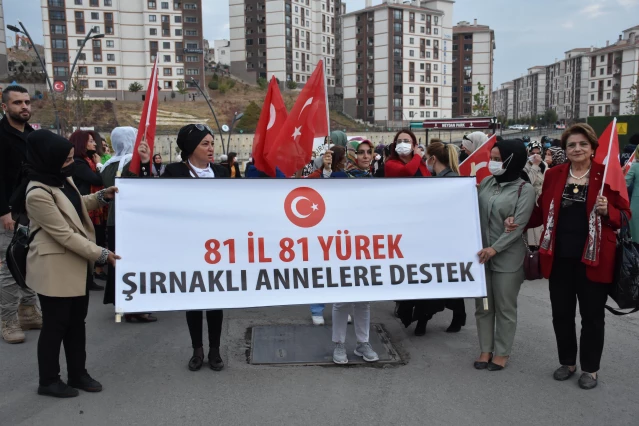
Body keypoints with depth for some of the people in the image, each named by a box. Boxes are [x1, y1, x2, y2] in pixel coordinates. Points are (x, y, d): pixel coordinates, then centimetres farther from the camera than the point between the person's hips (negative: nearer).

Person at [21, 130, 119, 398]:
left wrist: (102, 197, 4)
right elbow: (64, 234, -24)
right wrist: (101, 254, -22)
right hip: (55, 268, -9)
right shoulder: (37, 194, -24)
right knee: (55, 324, 5)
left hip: (77, 263, 9)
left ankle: (78, 374, 29)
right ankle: (48, 381, 23)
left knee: (76, 321, 16)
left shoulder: (62, 178, 4)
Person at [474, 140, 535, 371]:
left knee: (505, 307, 7)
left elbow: (518, 225, -13)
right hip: (481, 254, 5)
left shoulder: (524, 190, -7)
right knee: (483, 305, 11)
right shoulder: (486, 182, 7)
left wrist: (495, 248, -19)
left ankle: (502, 352, 20)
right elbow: (475, 214, 10)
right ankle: (486, 349, 23)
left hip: (507, 258, -4)